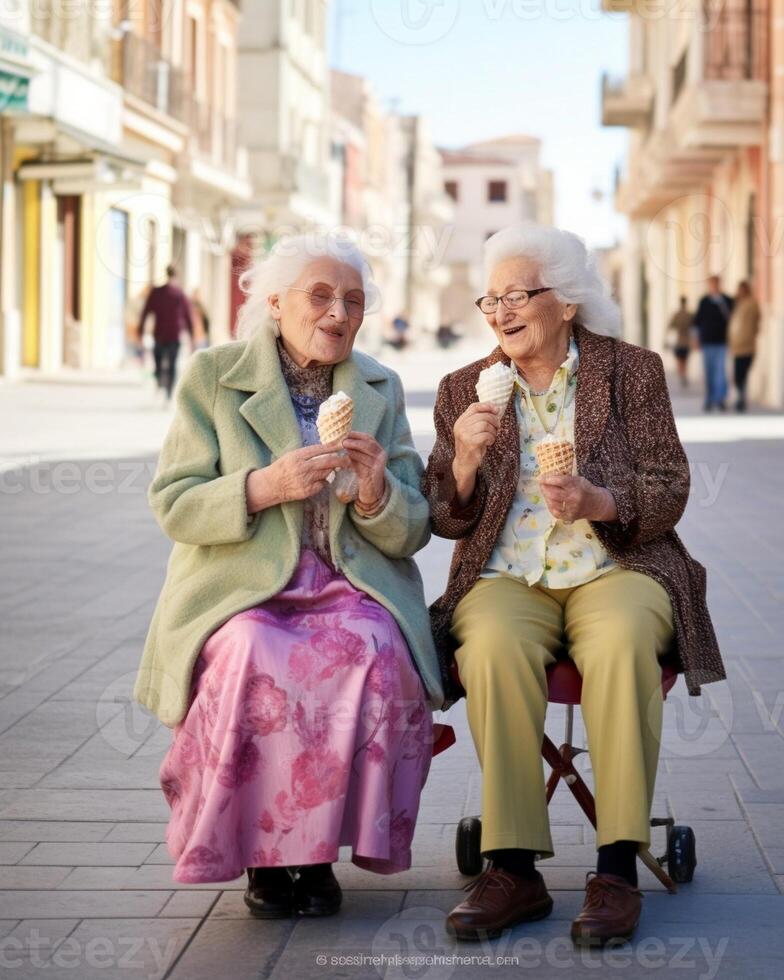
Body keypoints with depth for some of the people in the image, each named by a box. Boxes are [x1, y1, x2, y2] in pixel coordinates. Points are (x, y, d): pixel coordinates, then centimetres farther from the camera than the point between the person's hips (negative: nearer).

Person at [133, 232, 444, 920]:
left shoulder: (381, 389, 12)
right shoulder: (211, 375, 4)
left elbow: (412, 533, 10)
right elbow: (173, 505, -3)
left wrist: (377, 492, -13)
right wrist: (264, 486, -21)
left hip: (351, 587, 2)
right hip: (240, 588, -2)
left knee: (374, 653, -32)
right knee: (254, 660, -35)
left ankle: (317, 844, -15)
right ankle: (263, 846, -14)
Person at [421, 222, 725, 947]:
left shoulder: (632, 371, 7)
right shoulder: (464, 390, 13)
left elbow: (669, 493, 1)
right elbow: (444, 520, 9)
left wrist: (601, 502, -20)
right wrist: (465, 464, -12)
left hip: (616, 569, -1)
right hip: (506, 579, 1)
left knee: (623, 640, -37)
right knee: (495, 646, -34)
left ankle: (618, 867, -31)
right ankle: (514, 869, -30)